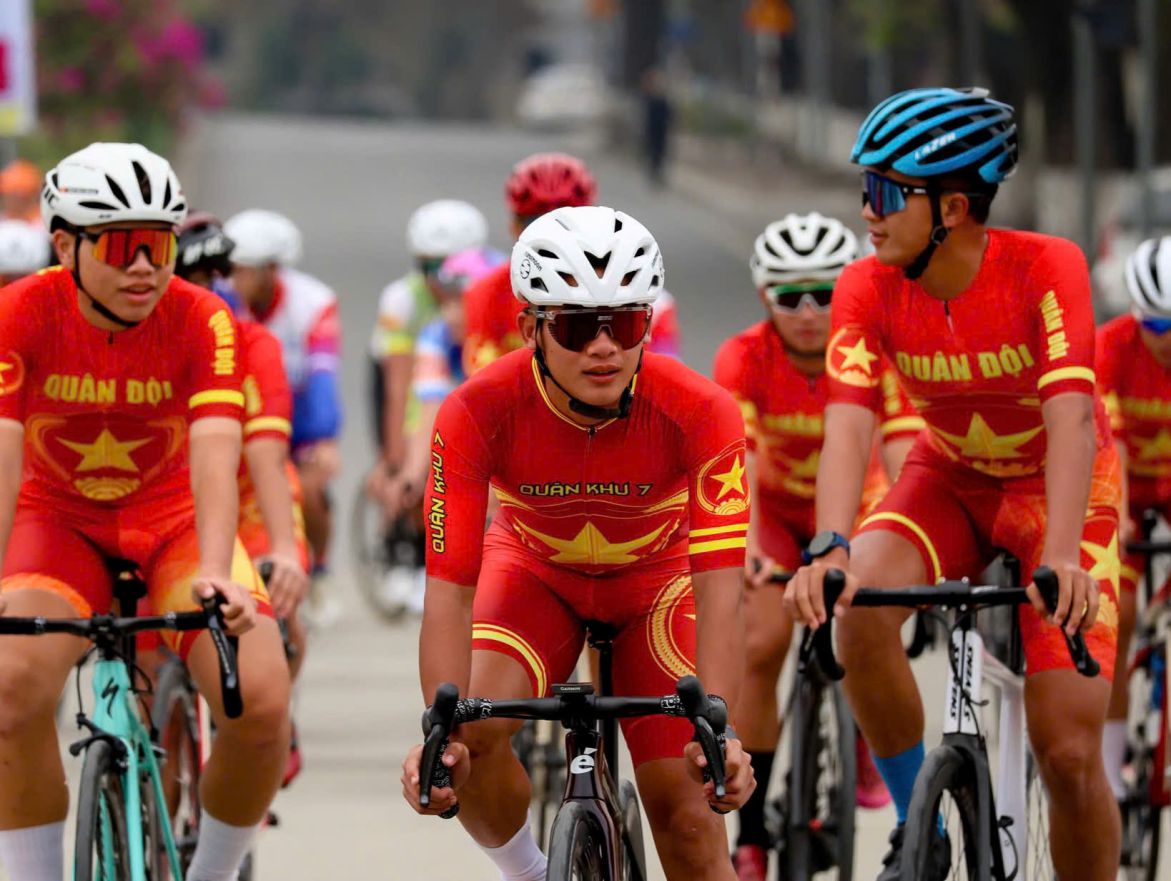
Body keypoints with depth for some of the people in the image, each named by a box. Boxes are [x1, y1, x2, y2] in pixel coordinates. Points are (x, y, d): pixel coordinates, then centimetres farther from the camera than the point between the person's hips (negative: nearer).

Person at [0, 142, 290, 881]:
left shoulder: (203, 322, -19)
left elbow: (215, 455, -31)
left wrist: (214, 575, -49)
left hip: (171, 520, 1)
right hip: (59, 521, 0)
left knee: (262, 703, -21)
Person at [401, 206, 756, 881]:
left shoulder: (701, 414, -32)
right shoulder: (477, 414, -32)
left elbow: (719, 590, -38)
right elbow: (449, 590, -33)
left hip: (656, 578, 0)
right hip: (537, 568, 0)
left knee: (687, 815, -10)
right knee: (472, 734, -28)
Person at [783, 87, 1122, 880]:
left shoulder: (1045, 270, -27)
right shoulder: (868, 288, -19)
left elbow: (1071, 417, -39)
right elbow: (849, 423, -31)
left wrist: (1061, 557, -54)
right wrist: (830, 548, -50)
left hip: (1056, 489, -2)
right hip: (949, 480, 3)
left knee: (1070, 752, -12)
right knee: (859, 607, -30)